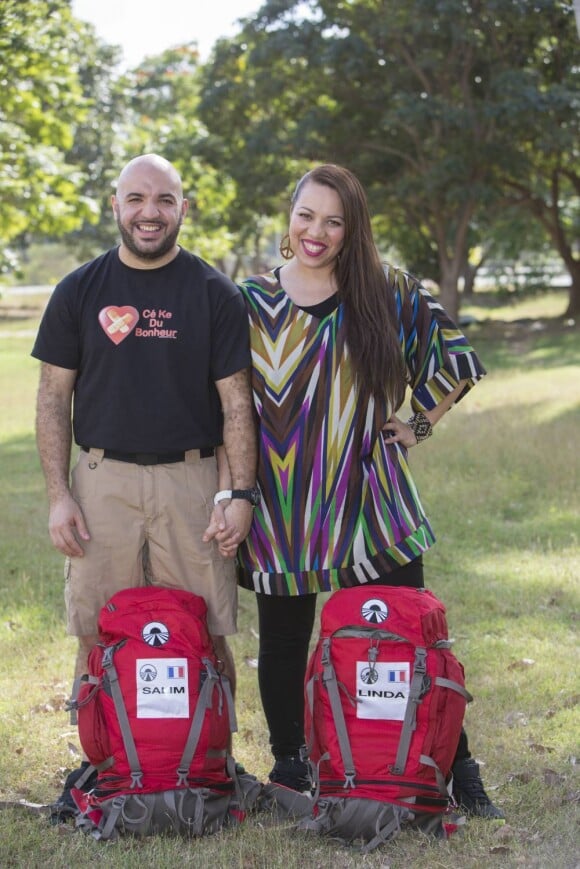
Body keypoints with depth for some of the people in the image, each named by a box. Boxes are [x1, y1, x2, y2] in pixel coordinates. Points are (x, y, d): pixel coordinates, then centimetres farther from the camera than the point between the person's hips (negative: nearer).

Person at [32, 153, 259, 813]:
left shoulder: (214, 294, 4)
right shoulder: (81, 290, 6)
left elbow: (236, 402, 4)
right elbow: (53, 398, 7)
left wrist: (242, 492, -4)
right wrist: (57, 495, -1)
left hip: (190, 480, -1)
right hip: (102, 480, 1)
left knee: (204, 636, 1)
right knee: (99, 635, 3)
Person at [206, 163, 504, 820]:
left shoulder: (390, 294, 3)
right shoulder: (251, 301, 2)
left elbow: (452, 359, 13)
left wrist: (419, 424, 7)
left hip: (370, 497, 0)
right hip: (280, 503, 0)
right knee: (282, 642, 9)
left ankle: (457, 771, 11)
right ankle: (289, 771, 24)